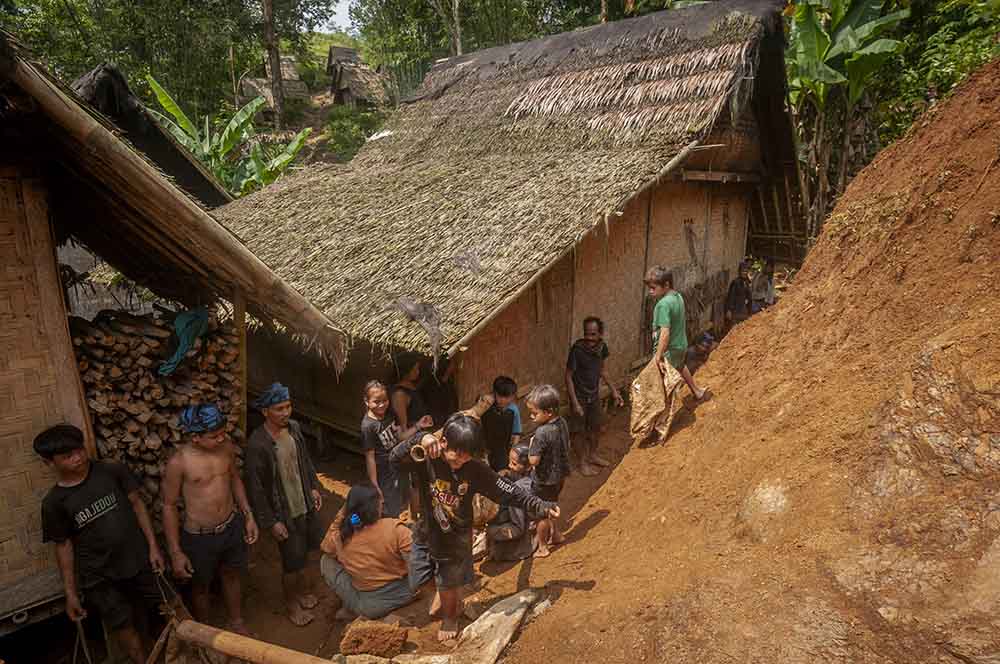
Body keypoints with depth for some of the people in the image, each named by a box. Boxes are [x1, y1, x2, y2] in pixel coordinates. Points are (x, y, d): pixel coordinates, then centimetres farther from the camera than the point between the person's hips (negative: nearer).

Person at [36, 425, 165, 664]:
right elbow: (63, 546, -2)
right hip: (99, 577, -1)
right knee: (123, 626, 11)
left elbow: (137, 504, -3)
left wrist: (153, 545, -5)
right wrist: (70, 593, 1)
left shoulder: (112, 471, -11)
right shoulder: (54, 502, -11)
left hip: (139, 560, 1)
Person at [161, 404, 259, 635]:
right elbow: (169, 506, -13)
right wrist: (175, 552, -10)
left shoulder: (227, 446, -11)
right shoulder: (179, 462, -24)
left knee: (231, 575, 25)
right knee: (201, 586, 20)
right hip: (199, 537, -4)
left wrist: (248, 516, 6)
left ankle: (236, 622, 49)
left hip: (232, 527, 4)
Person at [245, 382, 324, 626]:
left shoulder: (294, 427, -6)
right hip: (283, 512, -6)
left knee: (302, 551, 22)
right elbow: (256, 487, -20)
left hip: (305, 503, 6)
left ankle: (300, 588, 47)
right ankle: (291, 603, 34)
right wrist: (270, 521, -17)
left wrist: (314, 487, 8)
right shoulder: (257, 444, -26)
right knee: (292, 561, 9)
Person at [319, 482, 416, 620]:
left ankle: (352, 608, 13)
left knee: (326, 561, 13)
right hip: (404, 593, -1)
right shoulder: (395, 528, -25)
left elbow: (325, 546, 8)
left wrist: (340, 517, -1)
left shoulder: (341, 538, -17)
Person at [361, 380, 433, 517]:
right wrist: (375, 487, -18)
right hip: (383, 475, -7)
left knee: (398, 506, 26)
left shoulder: (388, 414, -5)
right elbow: (370, 457, -22)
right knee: (389, 513, 11)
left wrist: (418, 425, -6)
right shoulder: (368, 426, -26)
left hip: (396, 468, 7)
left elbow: (400, 436, 6)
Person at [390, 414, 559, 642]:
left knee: (450, 585, 16)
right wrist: (420, 440, -51)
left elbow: (509, 492, -16)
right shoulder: (427, 459, -23)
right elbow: (395, 457, -36)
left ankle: (450, 617, 51)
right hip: (426, 534, 1)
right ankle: (443, 593, 54)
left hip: (457, 538, -1)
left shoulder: (476, 470, -21)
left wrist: (540, 505, -21)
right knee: (420, 582, 19)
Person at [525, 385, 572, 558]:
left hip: (544, 480, -8)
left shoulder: (541, 433, -32)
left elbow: (533, 460, -30)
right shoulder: (562, 423, -7)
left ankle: (542, 547, 27)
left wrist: (531, 444, -15)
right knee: (552, 507, 28)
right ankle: (556, 534, 45)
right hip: (560, 475, 8)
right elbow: (566, 447, 7)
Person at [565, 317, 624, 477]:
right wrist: (575, 403, -22)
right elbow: (568, 376, -20)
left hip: (594, 394, 6)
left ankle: (593, 455, 43)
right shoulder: (577, 349, -27)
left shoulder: (602, 347, -9)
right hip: (579, 396, -6)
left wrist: (613, 390, 9)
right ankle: (583, 462, 28)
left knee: (596, 427, 21)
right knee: (581, 432, 9)